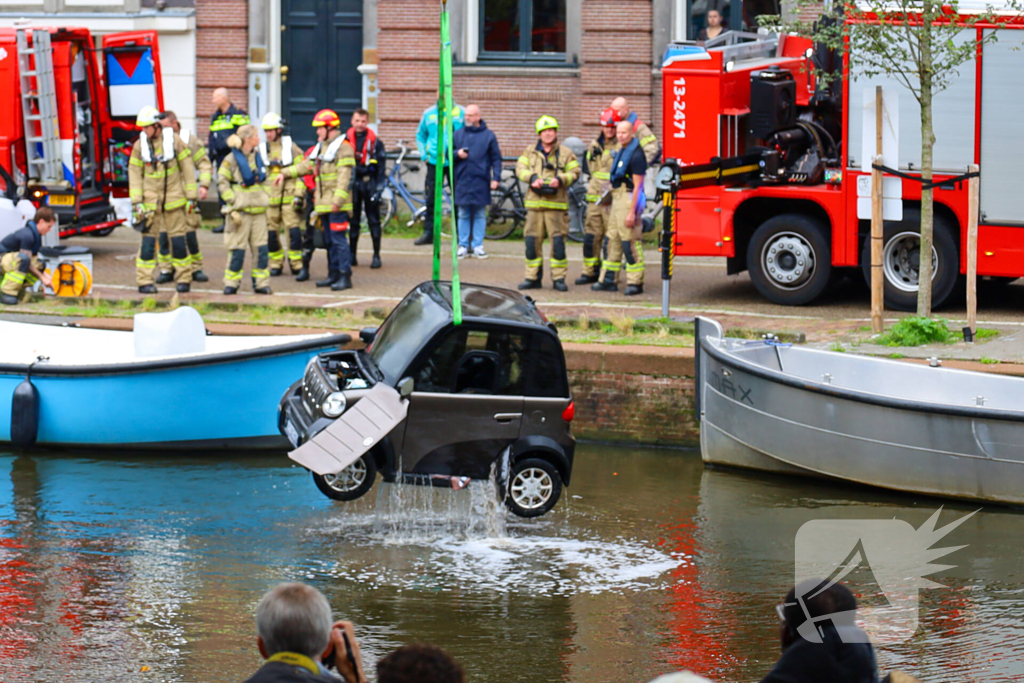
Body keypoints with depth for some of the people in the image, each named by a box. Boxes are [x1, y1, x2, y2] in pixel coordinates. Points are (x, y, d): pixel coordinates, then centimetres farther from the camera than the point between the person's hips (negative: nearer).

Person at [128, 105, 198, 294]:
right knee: (148, 240, -3)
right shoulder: (139, 145, 1)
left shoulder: (174, 140, -3)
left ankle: (184, 278, 13)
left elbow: (187, 168, 2)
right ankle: (144, 281, 2)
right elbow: (134, 174, 5)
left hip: (174, 199, -1)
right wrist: (136, 202, -2)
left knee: (178, 240, 2)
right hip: (150, 199, 1)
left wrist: (191, 197, 0)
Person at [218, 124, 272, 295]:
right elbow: (222, 182, -6)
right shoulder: (231, 159, -7)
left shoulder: (258, 157, 12)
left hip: (258, 210, 5)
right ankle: (231, 283, 5)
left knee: (261, 249, 3)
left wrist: (265, 199, 13)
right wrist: (233, 203, -13)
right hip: (241, 210, -5)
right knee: (237, 249, -3)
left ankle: (261, 283, 9)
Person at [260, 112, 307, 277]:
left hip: (289, 198, -3)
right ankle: (276, 264, 13)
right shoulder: (261, 150, 11)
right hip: (269, 199, 3)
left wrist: (299, 195, -5)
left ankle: (297, 264, -1)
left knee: (293, 231, -10)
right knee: (271, 233, 2)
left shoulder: (291, 147, 3)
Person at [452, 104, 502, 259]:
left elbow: (496, 158, 4)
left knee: (480, 215, 2)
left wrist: (496, 178, -4)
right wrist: (457, 154, -7)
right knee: (463, 215, 4)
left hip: (480, 181, -2)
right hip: (462, 180, 2)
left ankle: (478, 246, 7)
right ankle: (463, 245, 9)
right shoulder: (458, 134, 11)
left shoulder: (488, 135, 3)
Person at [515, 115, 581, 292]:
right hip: (534, 203, 2)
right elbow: (520, 169, 4)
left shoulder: (565, 153, 8)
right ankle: (533, 278, 10)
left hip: (556, 204, -2)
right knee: (532, 241, 2)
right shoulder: (529, 152, 14)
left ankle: (559, 278, 1)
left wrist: (560, 180, -17)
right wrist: (532, 178, -15)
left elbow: (574, 172, 2)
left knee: (558, 240, -6)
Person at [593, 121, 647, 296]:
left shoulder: (635, 154, -14)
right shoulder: (621, 151, 16)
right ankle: (608, 280, 15)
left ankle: (635, 283, -4)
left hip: (629, 200, -10)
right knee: (612, 240, 10)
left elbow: (637, 185, -17)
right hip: (616, 199, 10)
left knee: (630, 242, -8)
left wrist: (632, 212, -21)